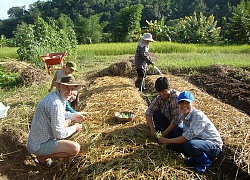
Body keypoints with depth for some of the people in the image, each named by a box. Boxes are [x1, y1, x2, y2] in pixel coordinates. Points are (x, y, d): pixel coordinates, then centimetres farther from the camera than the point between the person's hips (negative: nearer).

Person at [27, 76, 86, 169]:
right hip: (39, 146, -10)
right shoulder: (56, 104, -29)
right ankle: (42, 157, -2)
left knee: (68, 120, 22)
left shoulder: (53, 95, 1)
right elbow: (59, 134, -25)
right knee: (75, 148, -23)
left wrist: (73, 116, 13)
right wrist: (74, 128, -8)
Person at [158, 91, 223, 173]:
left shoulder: (198, 116, -26)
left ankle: (205, 162, -5)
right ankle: (196, 158, 11)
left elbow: (186, 138, -27)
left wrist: (168, 141, -17)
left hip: (214, 146, -7)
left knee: (189, 145, -35)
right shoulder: (184, 116, 0)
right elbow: (185, 135, 2)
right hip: (200, 141, 8)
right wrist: (169, 141, -9)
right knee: (174, 144, -9)